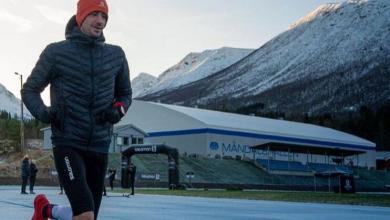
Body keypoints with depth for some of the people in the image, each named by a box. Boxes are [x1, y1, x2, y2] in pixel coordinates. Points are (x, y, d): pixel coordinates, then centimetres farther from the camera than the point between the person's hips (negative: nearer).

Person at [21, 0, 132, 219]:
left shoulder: (116, 55, 6)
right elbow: (30, 90, 7)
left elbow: (125, 93, 19)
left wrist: (118, 110, -3)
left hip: (100, 146, 5)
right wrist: (43, 112, -13)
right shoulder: (56, 52, -3)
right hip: (68, 144, -4)